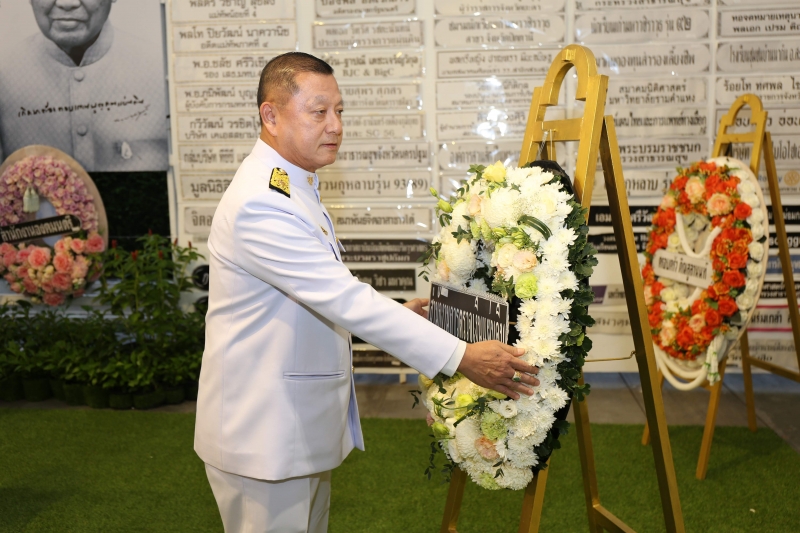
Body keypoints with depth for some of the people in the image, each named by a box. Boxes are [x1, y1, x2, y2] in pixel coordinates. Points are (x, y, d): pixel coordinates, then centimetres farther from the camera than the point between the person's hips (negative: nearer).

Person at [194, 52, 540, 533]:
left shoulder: (294, 185, 9)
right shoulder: (260, 203, -26)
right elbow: (345, 299, -30)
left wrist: (397, 313, 8)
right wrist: (460, 357, -28)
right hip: (263, 437, -10)